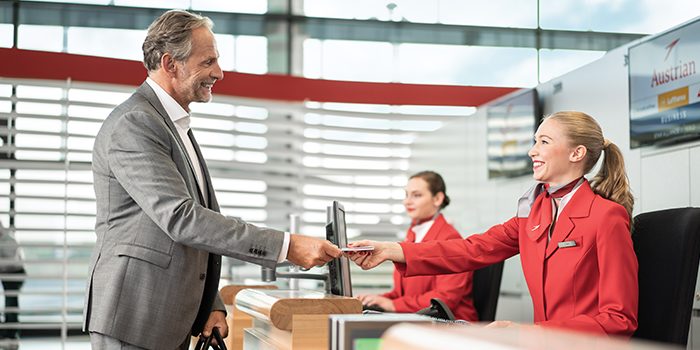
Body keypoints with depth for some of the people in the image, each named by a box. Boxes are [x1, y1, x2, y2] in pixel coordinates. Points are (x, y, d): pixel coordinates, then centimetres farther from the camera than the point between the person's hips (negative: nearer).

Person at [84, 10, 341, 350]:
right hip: (134, 321, -9)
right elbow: (180, 219, -24)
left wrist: (211, 306, 9)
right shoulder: (133, 124, -14)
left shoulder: (176, 125, 17)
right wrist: (287, 246, -25)